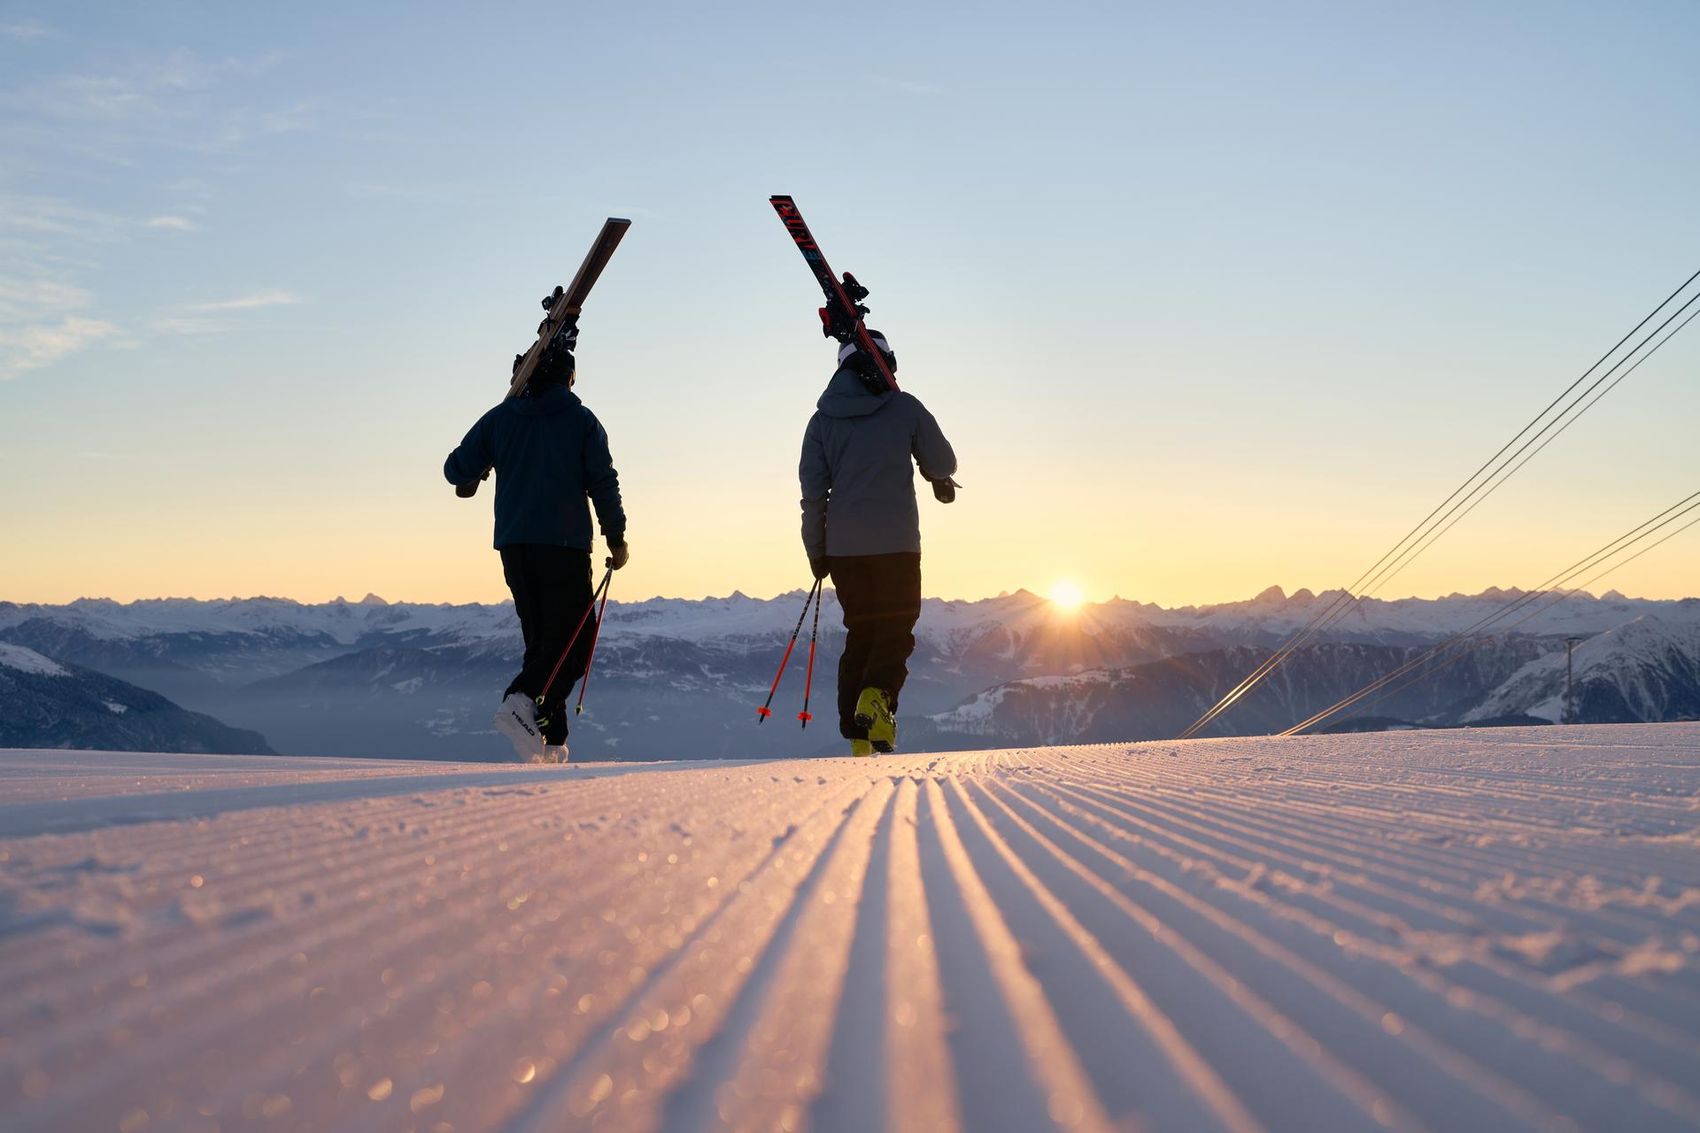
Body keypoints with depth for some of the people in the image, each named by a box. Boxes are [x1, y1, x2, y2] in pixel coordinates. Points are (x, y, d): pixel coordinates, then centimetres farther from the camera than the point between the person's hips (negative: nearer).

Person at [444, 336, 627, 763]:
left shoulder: (499, 418, 8)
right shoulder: (581, 420, 1)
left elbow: (456, 468, 7)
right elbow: (603, 482, -2)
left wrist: (470, 480, 31)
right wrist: (616, 538, 7)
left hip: (513, 545, 5)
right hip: (565, 545, -5)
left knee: (542, 639, 13)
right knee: (574, 644, -2)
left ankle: (551, 743, 7)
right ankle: (523, 702, -28)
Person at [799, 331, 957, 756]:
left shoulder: (823, 419, 6)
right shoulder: (905, 407, -1)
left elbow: (812, 491, 5)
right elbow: (943, 463, 6)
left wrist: (816, 550, 12)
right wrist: (941, 480, 30)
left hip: (842, 546, 3)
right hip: (896, 543, -3)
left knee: (860, 632, 13)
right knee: (896, 630, 5)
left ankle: (857, 731, 8)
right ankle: (876, 697, -24)